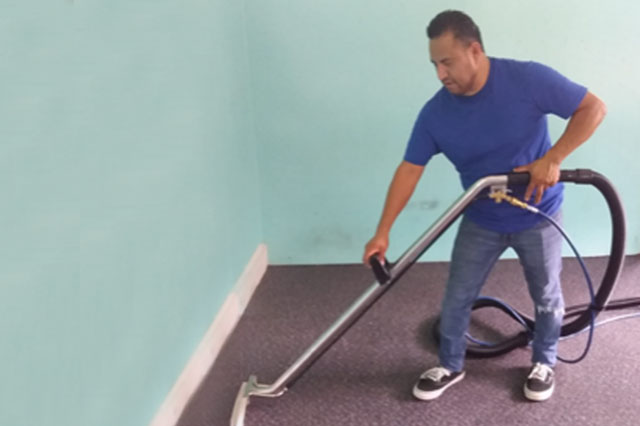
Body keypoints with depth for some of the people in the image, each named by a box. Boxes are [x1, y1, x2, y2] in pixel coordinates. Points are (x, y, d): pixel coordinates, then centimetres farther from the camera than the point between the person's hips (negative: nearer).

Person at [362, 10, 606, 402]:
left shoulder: (529, 79, -22)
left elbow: (594, 108, -17)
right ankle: (450, 367, 30)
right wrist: (383, 232, -16)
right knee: (456, 300, 7)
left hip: (539, 217, -2)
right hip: (480, 222, 2)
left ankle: (544, 363, 40)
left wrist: (552, 159, -28)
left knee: (547, 298, 15)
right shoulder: (435, 113, -14)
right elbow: (410, 170, -12)